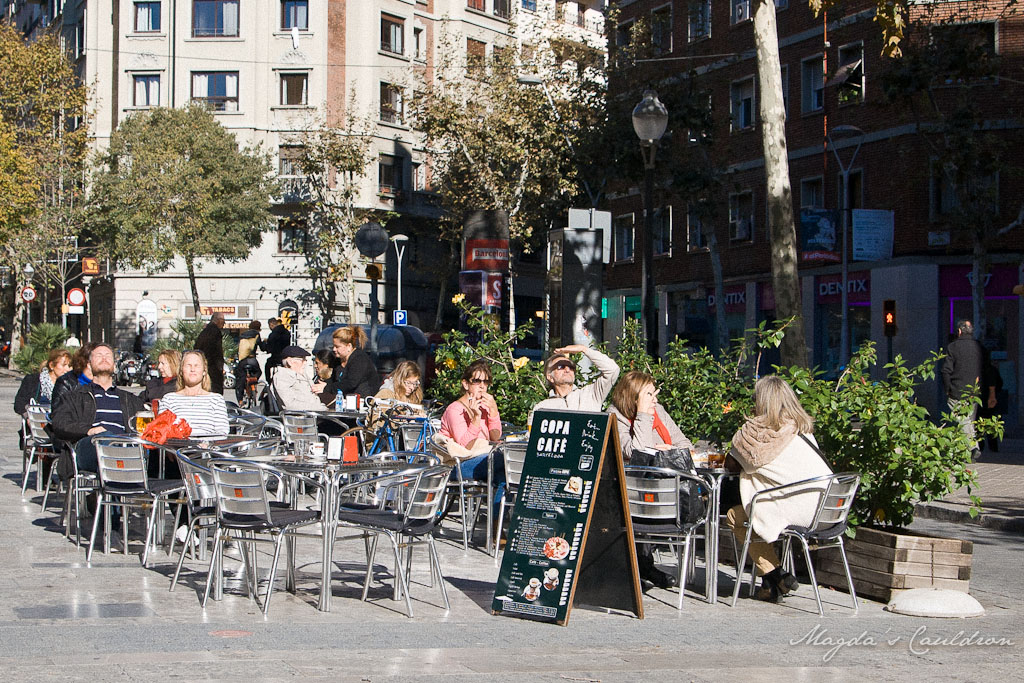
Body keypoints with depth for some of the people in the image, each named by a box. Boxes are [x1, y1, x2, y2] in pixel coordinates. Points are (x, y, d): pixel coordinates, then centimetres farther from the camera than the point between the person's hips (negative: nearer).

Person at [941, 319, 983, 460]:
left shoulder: (953, 347, -5)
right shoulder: (979, 347, 6)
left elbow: (946, 370, -8)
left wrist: (947, 389, 1)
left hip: (957, 392, -4)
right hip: (975, 392, 4)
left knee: (964, 421, -5)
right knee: (970, 420, 12)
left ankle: (973, 447, -18)